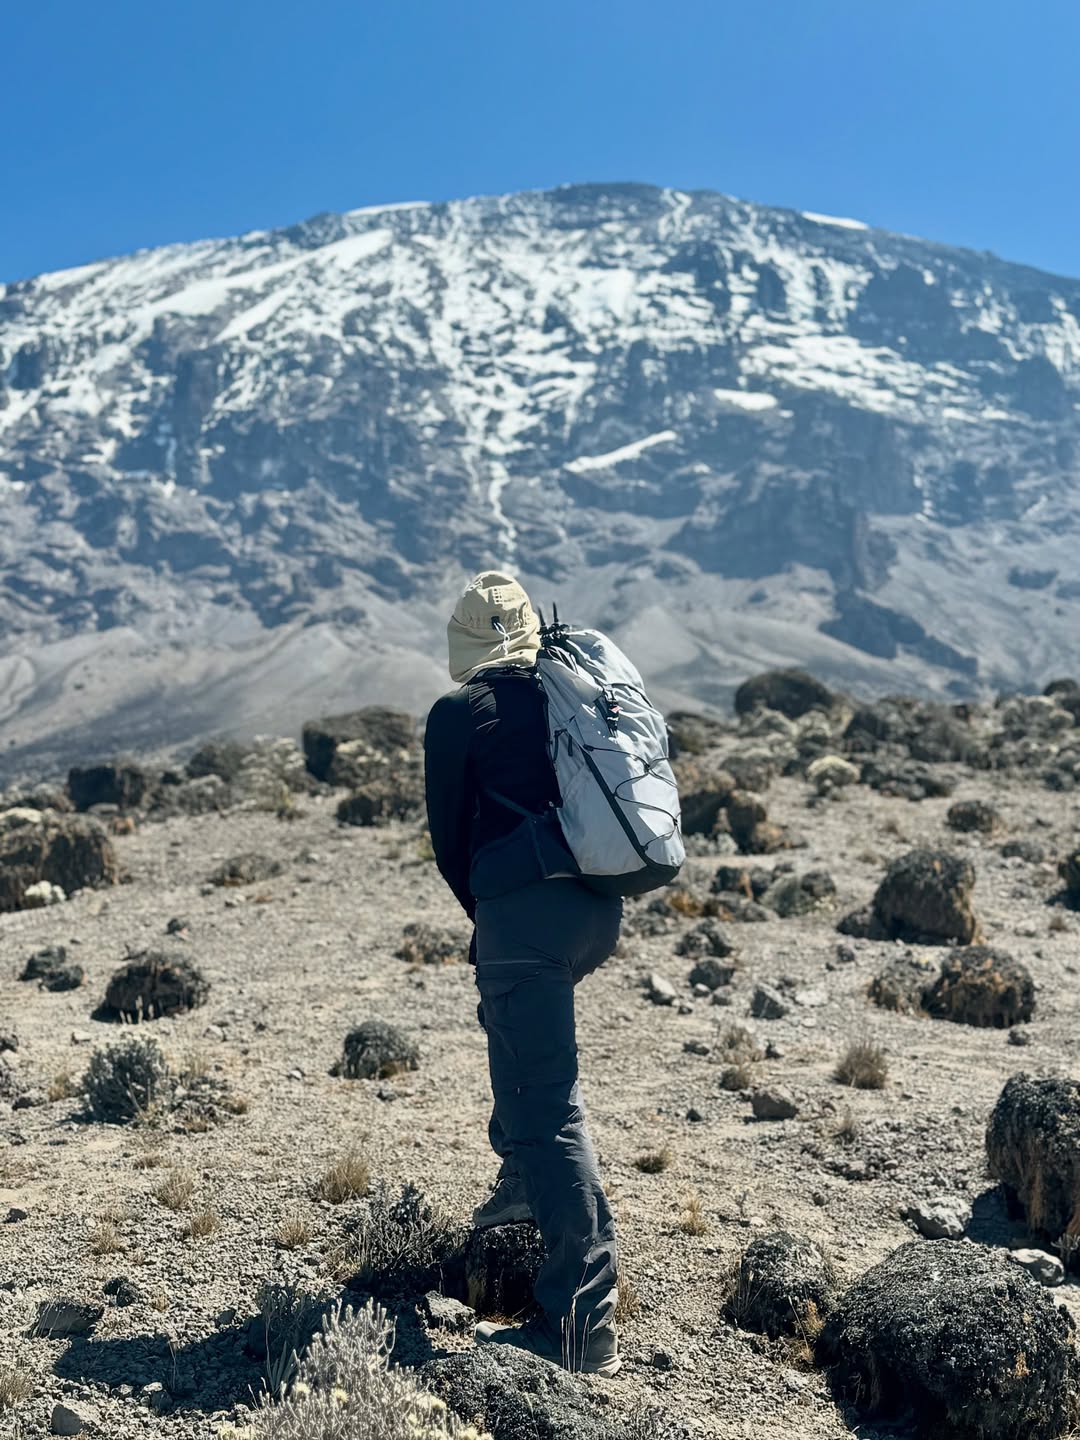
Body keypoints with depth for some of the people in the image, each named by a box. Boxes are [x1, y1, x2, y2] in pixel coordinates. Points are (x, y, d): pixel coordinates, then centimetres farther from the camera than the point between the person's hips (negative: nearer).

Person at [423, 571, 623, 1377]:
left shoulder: (459, 712, 2)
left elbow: (449, 836, 5)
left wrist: (484, 911, 22)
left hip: (524, 905, -7)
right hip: (601, 907, 7)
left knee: (549, 1100, -5)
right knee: (513, 1013, 34)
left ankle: (584, 1322, -3)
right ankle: (523, 1179, 40)